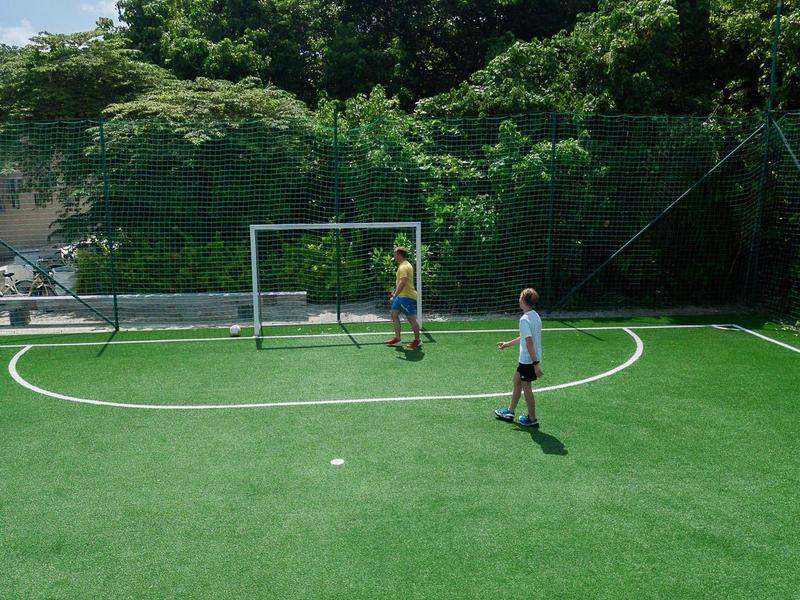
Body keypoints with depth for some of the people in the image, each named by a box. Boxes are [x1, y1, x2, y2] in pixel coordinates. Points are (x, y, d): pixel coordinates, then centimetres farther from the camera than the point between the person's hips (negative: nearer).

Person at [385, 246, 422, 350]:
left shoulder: (403, 267, -19)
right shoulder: (405, 265, 14)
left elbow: (402, 282, -30)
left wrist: (395, 295, -30)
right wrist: (395, 290, 26)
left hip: (407, 296, -11)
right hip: (402, 296, 11)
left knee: (411, 318, -2)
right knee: (394, 314, 12)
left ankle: (417, 340, 10)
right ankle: (397, 338, 18)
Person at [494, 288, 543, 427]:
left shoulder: (525, 319, -22)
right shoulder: (535, 316, 8)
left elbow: (529, 342, -27)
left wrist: (536, 364, -27)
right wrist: (508, 344, 28)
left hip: (528, 360, -9)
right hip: (528, 359, 9)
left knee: (526, 388, 4)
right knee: (517, 381, 20)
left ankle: (532, 419, 16)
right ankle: (510, 412, 32)